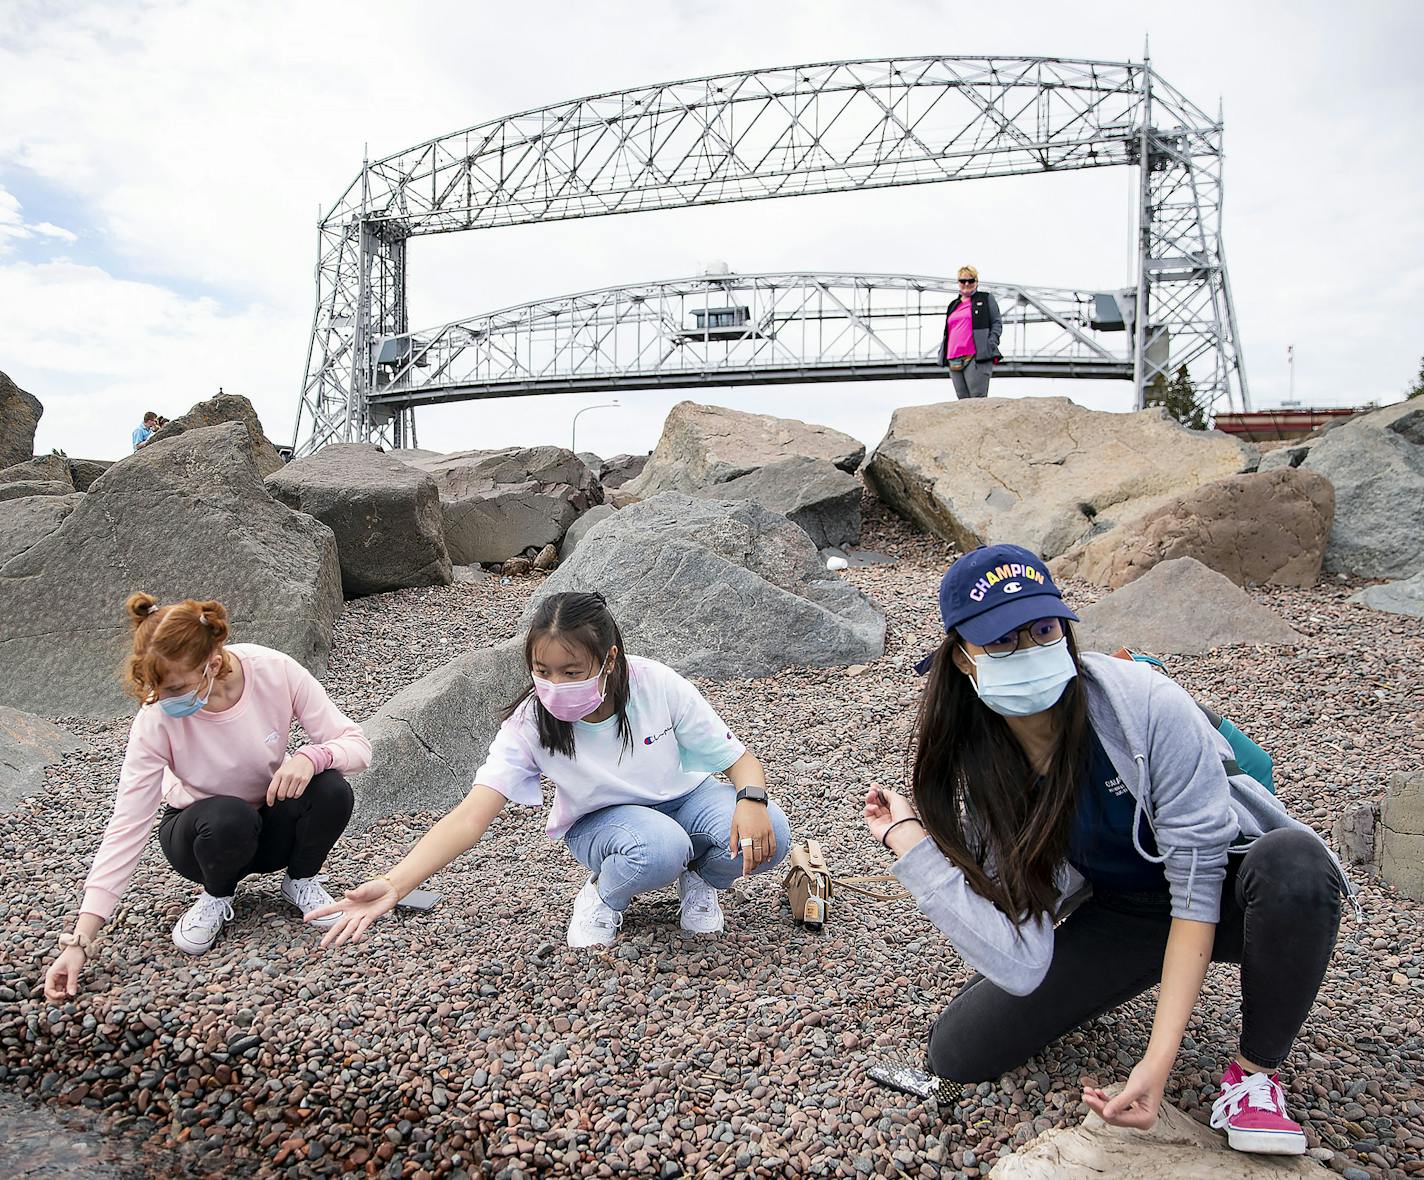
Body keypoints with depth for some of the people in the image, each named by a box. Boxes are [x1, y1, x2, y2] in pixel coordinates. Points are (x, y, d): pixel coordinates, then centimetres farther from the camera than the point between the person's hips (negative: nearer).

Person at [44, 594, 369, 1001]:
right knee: (228, 820, -37)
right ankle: (217, 895, -1)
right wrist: (79, 941, -28)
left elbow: (355, 743, -21)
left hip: (276, 821, 1)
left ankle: (300, 880, 1)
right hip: (202, 833, -1)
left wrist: (311, 756, -44)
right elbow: (127, 829, -24)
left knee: (331, 791, -31)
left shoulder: (276, 671, -26)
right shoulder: (156, 720, -27)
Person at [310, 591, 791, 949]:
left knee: (767, 836, -29)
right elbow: (469, 818, -34)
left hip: (683, 797, 1)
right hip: (601, 822, -1)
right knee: (658, 848, -38)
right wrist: (392, 886, -47)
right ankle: (605, 895, -1)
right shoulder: (530, 723, -26)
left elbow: (738, 758, -16)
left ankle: (699, 879, 6)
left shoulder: (657, 684, -26)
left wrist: (751, 800, -39)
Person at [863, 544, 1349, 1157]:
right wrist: (913, 843, -25)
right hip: (1117, 918, 3)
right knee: (958, 1051, -10)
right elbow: (1023, 965, -22)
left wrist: (1158, 1059, -31)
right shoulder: (978, 774, -16)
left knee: (1293, 861, -39)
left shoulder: (1146, 703, -28)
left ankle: (1254, 1071, -10)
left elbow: (1196, 877, -25)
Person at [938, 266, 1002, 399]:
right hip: (954, 361, 5)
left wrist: (992, 342, -9)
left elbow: (997, 322, 6)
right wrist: (942, 350, 15)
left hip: (976, 358, -5)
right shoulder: (953, 305, 26)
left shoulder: (986, 299, 12)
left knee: (978, 399, -13)